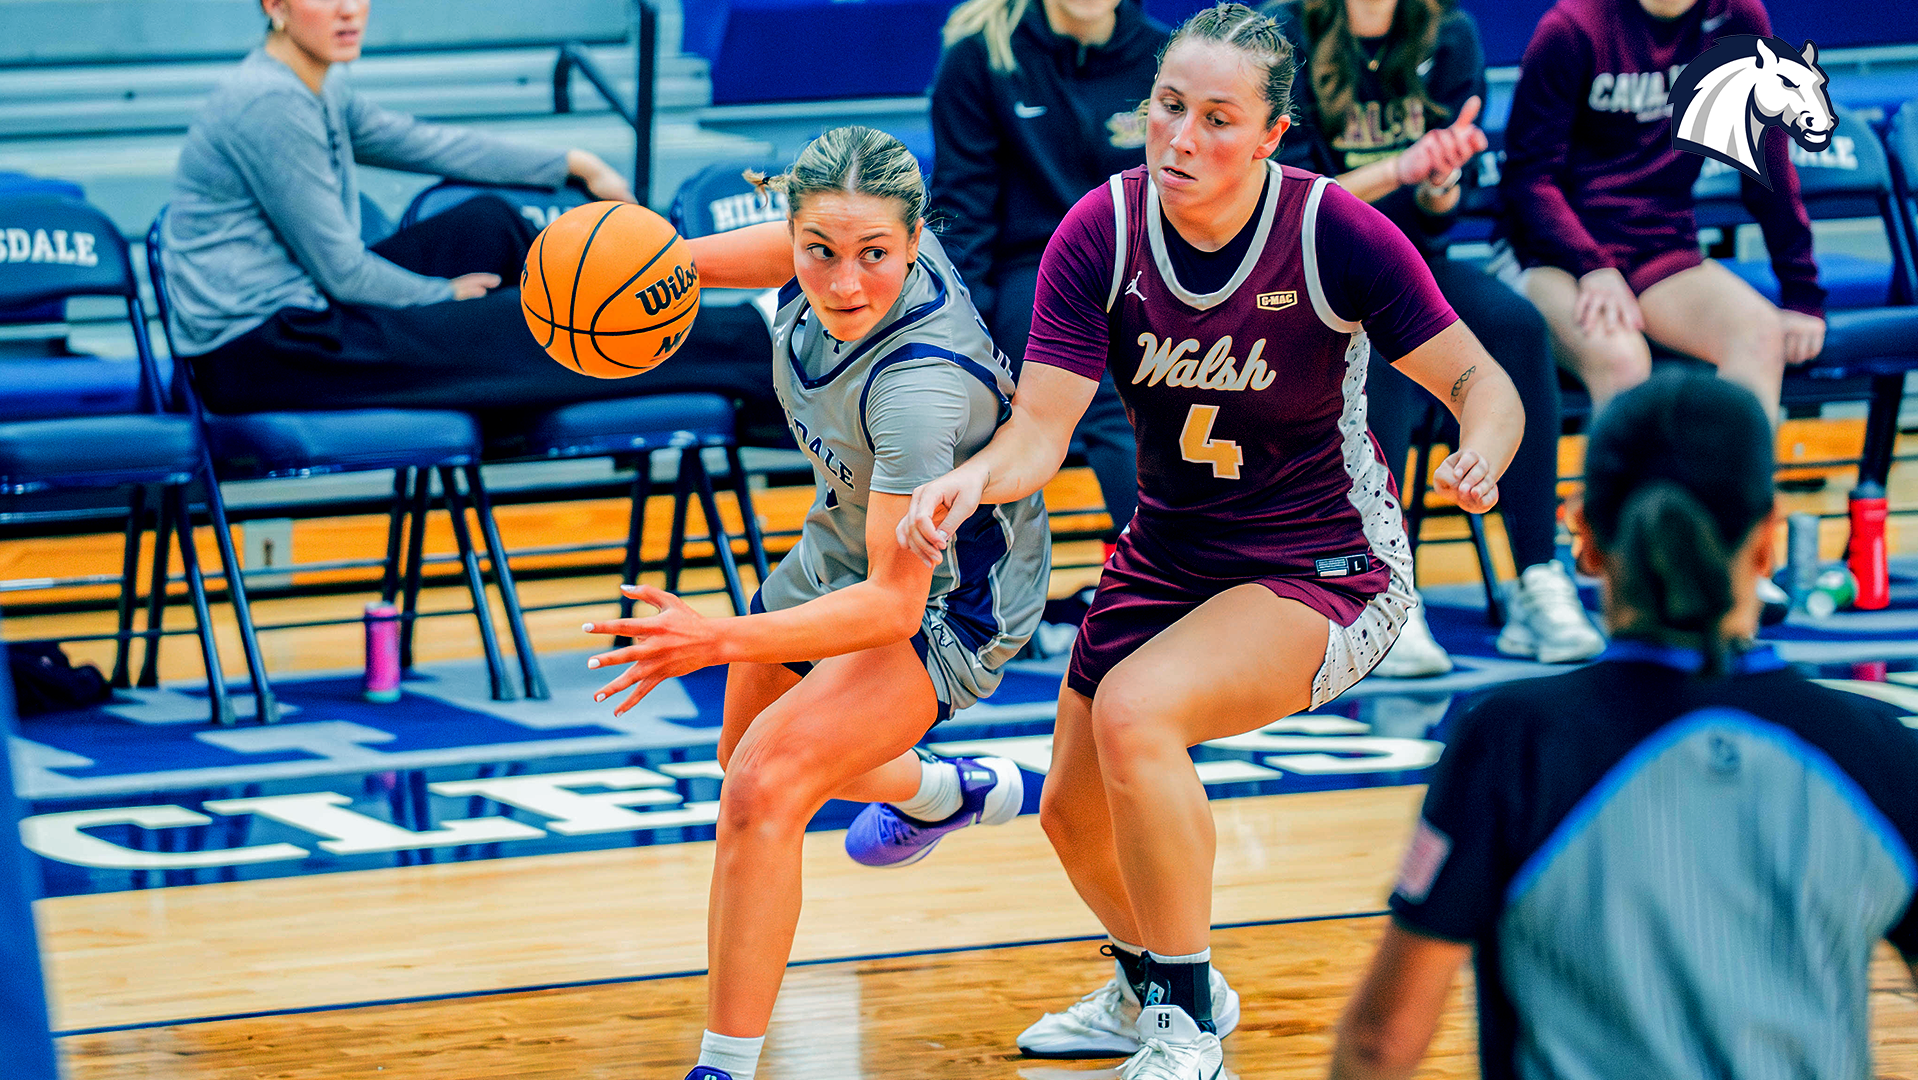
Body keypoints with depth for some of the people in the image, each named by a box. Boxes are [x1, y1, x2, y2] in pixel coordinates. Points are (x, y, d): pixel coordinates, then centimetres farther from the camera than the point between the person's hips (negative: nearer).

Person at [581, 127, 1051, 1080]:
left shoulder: (919, 386, -41)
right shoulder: (829, 251, -22)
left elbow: (893, 604, -40)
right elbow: (775, 255, 5)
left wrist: (719, 641, -51)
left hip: (945, 600, -8)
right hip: (846, 544, 8)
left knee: (763, 791, -29)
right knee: (751, 761, 31)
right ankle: (946, 792, 60)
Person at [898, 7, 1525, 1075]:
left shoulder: (1335, 234, -22)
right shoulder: (1103, 233, -14)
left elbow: (1479, 380, -15)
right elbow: (1042, 427, -16)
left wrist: (1481, 454, -38)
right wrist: (977, 477, -39)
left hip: (1326, 573, -6)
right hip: (1168, 560, 6)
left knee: (1132, 709, -30)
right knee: (1075, 810, 15)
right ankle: (1150, 992, 50)